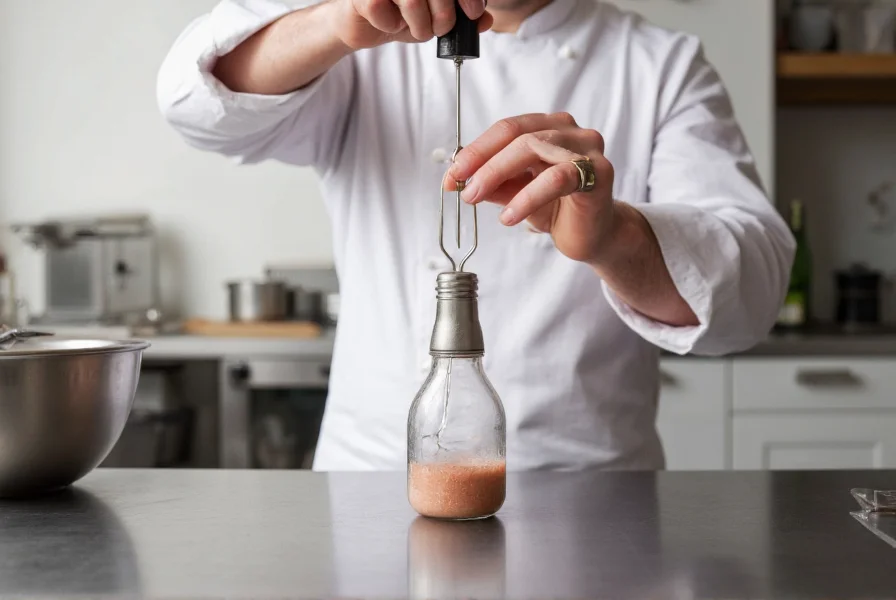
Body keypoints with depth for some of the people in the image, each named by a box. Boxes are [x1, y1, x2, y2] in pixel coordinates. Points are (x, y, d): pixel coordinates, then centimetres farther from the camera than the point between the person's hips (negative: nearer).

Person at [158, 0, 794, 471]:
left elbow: (751, 283, -9)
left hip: (587, 500, 0)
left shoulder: (664, 66, 5)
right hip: (373, 469, 1)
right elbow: (204, 100, -6)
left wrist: (614, 237, -32)